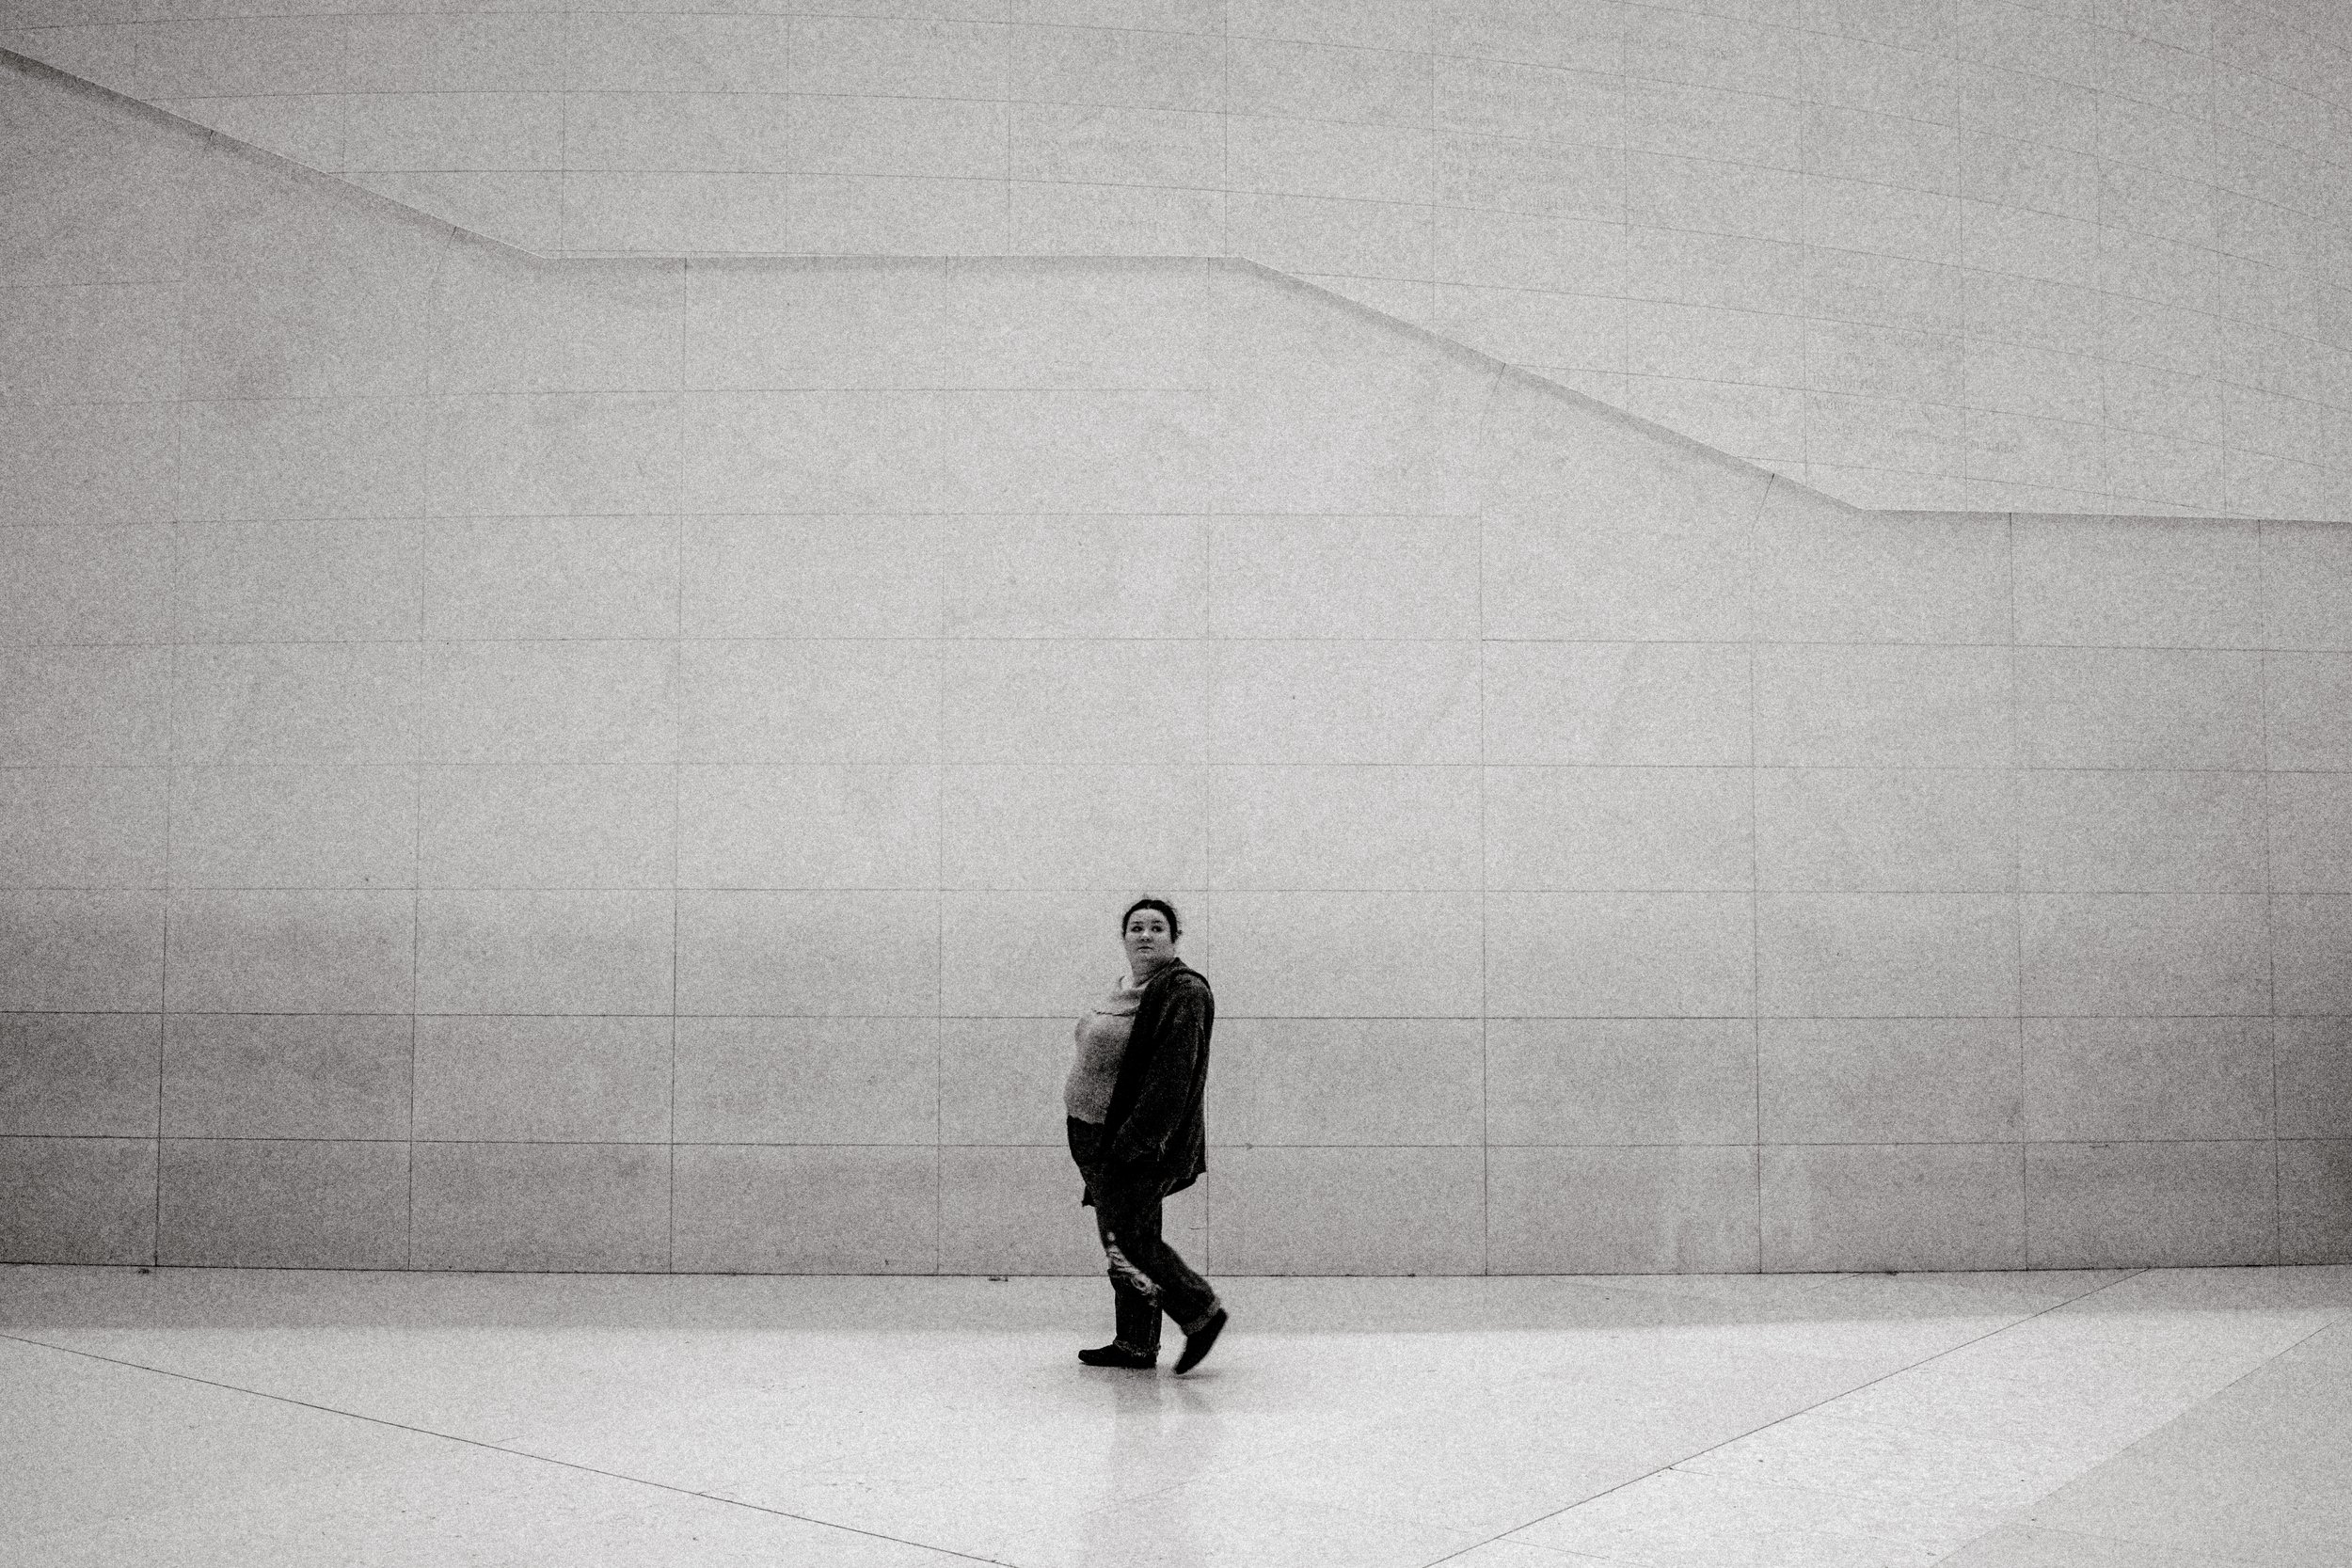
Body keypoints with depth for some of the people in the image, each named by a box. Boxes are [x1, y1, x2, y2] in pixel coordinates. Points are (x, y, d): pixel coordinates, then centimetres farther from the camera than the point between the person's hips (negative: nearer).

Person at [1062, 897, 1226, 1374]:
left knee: (1125, 1240, -9)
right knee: (1125, 1241, 13)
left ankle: (1202, 1312, 5)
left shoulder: (1183, 992, -15)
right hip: (1099, 1137, 9)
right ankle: (1135, 1343, 21)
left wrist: (1135, 1139, -26)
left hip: (1138, 1143, -9)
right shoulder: (1125, 989, 13)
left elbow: (1171, 1075, -21)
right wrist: (1101, 1145, 19)